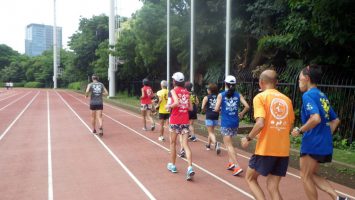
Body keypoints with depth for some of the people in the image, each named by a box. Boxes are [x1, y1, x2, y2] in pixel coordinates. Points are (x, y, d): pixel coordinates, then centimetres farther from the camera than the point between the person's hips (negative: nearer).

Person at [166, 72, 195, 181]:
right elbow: (190, 107, 10)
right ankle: (190, 168, -15)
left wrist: (169, 106, -7)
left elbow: (176, 102, -23)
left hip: (175, 120, -3)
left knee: (173, 143, 15)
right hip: (185, 121, 4)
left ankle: (172, 165, 27)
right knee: (186, 144, 0)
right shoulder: (186, 92, 10)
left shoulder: (174, 91, -5)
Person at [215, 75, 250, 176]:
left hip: (226, 123, -4)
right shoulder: (238, 95, 4)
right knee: (229, 143, 22)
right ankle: (231, 162, 20)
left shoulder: (221, 95, -5)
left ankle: (237, 166, -8)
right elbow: (247, 106, -3)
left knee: (228, 145, 0)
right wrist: (241, 113, 14)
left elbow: (216, 109, -9)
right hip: (235, 122, 4)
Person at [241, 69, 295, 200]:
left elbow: (260, 124, -19)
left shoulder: (260, 97, -7)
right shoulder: (287, 99, 10)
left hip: (265, 149, -5)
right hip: (283, 150, 5)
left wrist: (248, 138, -4)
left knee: (250, 178, 16)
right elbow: (290, 125, 15)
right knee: (273, 187, 12)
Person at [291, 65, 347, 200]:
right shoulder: (322, 96, 13)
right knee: (312, 175, 22)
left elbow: (316, 118, -29)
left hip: (312, 143, -9)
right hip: (325, 144, 9)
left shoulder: (308, 95, -14)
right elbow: (335, 120, 19)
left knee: (306, 177, 8)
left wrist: (300, 131, -16)